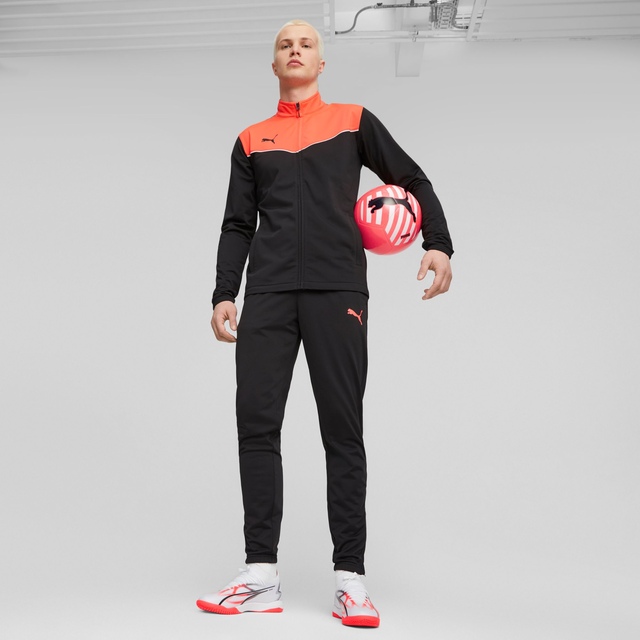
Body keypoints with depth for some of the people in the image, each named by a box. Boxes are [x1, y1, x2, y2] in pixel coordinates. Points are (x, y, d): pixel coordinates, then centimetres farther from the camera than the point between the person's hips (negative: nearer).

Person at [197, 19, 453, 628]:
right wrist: (225, 294, 5)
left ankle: (349, 579, 0)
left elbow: (413, 181, 14)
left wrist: (439, 244, 0)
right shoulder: (251, 140, 18)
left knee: (343, 433, -4)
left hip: (337, 289, -2)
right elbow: (238, 225, 16)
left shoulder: (353, 121, 14)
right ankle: (261, 578, 1)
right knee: (256, 425, -5)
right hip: (268, 293, 2)